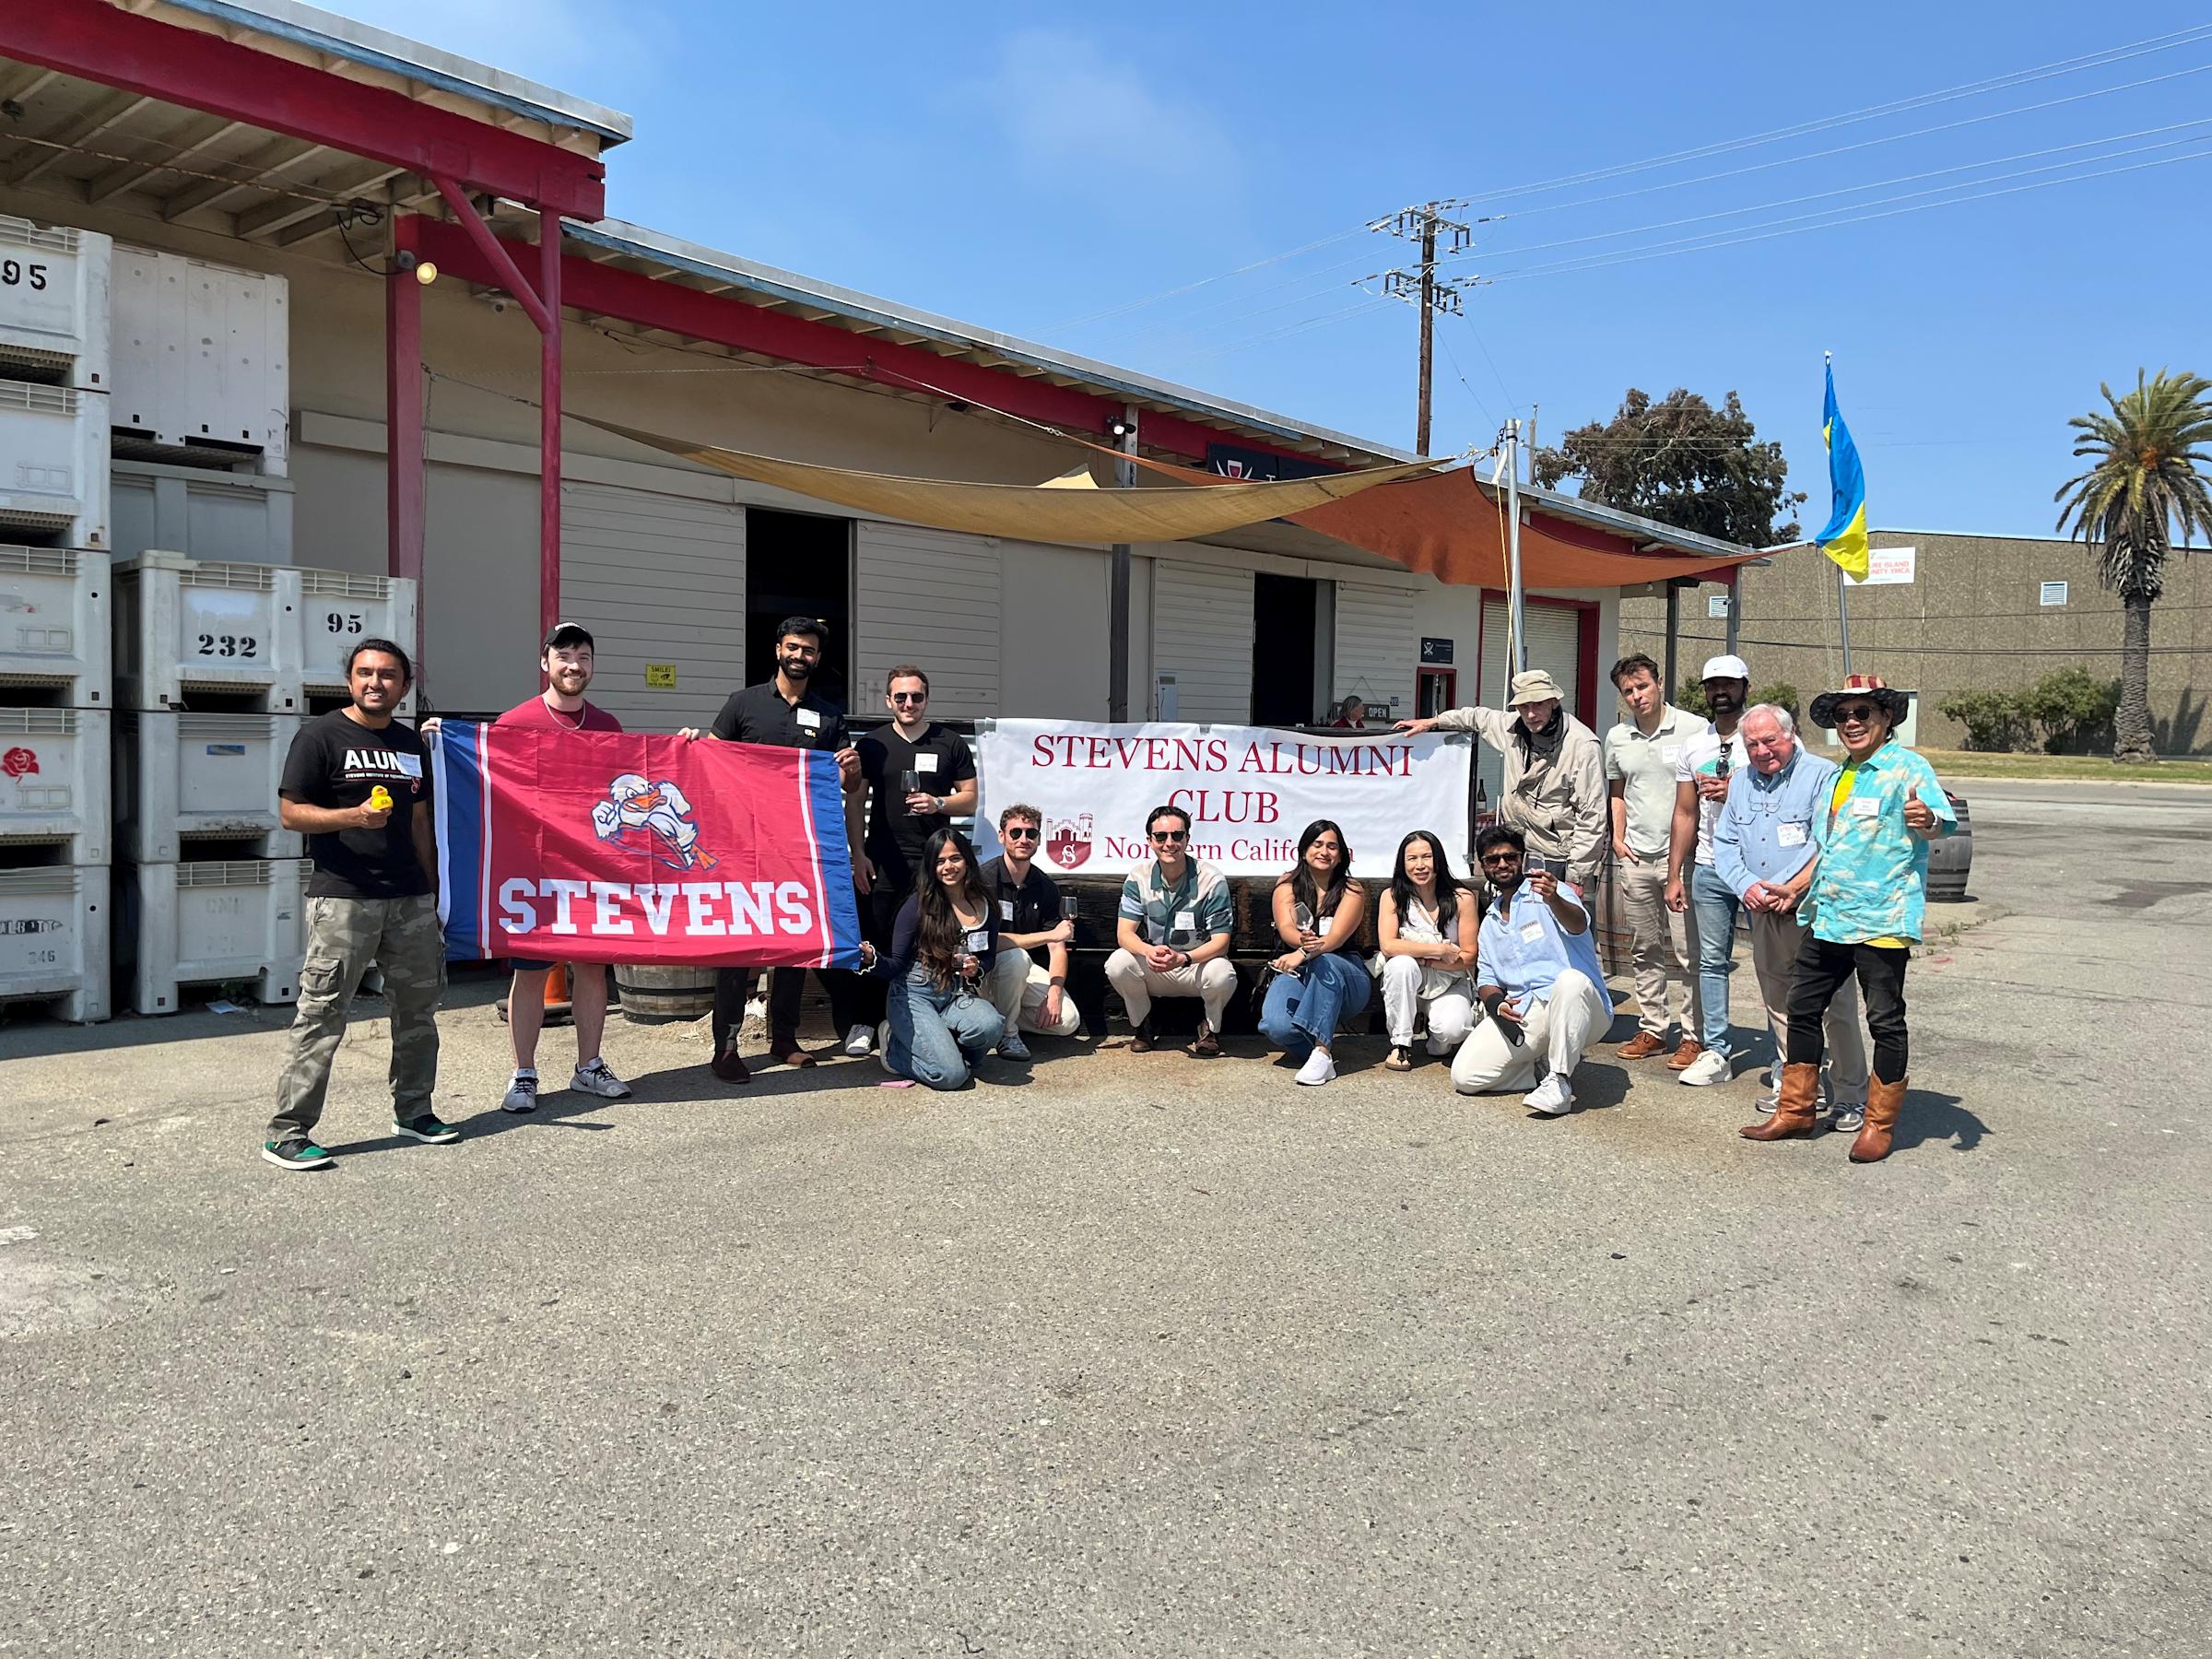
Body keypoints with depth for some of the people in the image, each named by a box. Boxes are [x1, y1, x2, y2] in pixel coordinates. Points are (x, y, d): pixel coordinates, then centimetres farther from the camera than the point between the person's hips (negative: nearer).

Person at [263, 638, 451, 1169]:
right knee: (321, 1016, -7)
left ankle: (413, 1110, 28)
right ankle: (287, 1133, 0)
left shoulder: (411, 743, 16)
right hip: (343, 899, -6)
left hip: (410, 898, 6)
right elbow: (290, 812, -8)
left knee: (418, 1009, 13)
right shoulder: (321, 735, -3)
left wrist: (433, 894, 18)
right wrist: (355, 816, -24)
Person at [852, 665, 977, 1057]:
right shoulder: (872, 745, 9)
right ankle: (864, 1023, 10)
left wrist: (938, 804, -11)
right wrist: (857, 853, 0)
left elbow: (970, 799, 9)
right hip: (883, 860, 0)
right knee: (875, 942, 0)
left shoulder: (951, 744, 8)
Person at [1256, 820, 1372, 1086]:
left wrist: (1304, 954, -39)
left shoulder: (1352, 890, -2)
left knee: (1323, 962, -39)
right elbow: (1286, 929, -13)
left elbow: (1336, 937, -18)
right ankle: (1324, 1045, 0)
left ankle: (1322, 1051, -36)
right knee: (1275, 1025, -31)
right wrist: (1304, 942, -39)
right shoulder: (1288, 884, 4)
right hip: (1298, 974, 1)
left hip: (1345, 976, -1)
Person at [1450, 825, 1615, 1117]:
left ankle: (1560, 1081, -29)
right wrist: (1495, 1002, -5)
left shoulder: (1550, 893, 2)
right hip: (1520, 1013, 5)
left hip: (1575, 1010, -4)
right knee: (1464, 1075, -17)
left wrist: (1553, 899, -44)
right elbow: (1486, 979, 20)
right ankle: (1546, 1068, 2)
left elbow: (1578, 924, -20)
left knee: (1570, 980, -41)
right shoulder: (1489, 923, 22)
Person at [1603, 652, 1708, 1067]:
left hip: (1682, 856, -5)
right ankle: (1652, 1029, 21)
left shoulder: (1696, 729, -6)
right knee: (1645, 951, 12)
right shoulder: (1617, 738, 10)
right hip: (1635, 858, 5)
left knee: (1687, 952, -4)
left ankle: (1693, 1035, 4)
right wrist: (1617, 838, 10)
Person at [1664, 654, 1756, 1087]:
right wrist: (1675, 876, 11)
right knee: (1712, 961, 6)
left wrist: (1735, 794, -18)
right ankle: (1715, 1052, 12)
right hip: (1709, 869, 5)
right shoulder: (1693, 746, 12)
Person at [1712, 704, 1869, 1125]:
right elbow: (1724, 844, 12)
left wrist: (1792, 888, -19)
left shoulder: (1822, 775, -6)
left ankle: (1850, 1097, 2)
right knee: (1779, 1005, 13)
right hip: (1764, 915, 6)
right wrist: (1747, 885, -5)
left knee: (1837, 1007, -6)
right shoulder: (1741, 783, 15)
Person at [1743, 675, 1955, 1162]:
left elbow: (1942, 820, -22)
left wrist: (1928, 820, -44)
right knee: (1802, 1008, 11)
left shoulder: (1906, 767, -7)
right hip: (1825, 917, 8)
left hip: (1881, 920, -8)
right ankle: (1796, 1110, 23)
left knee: (1885, 1020, 2)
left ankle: (1879, 1124, 13)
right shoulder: (1838, 775, 18)